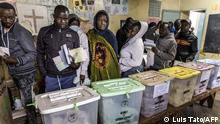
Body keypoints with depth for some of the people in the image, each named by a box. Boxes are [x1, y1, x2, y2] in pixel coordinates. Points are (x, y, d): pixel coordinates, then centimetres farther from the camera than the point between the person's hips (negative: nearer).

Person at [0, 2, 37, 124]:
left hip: (25, 73, -6)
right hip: (13, 73, 6)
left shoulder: (21, 32, -16)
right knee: (26, 99, 17)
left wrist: (16, 60, -29)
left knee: (29, 102, 3)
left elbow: (33, 53, -17)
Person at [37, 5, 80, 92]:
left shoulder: (73, 34, 3)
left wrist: (77, 64, -13)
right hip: (51, 76, 0)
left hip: (69, 76, 1)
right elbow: (40, 54, 5)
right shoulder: (44, 32, 1)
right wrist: (44, 73, -1)